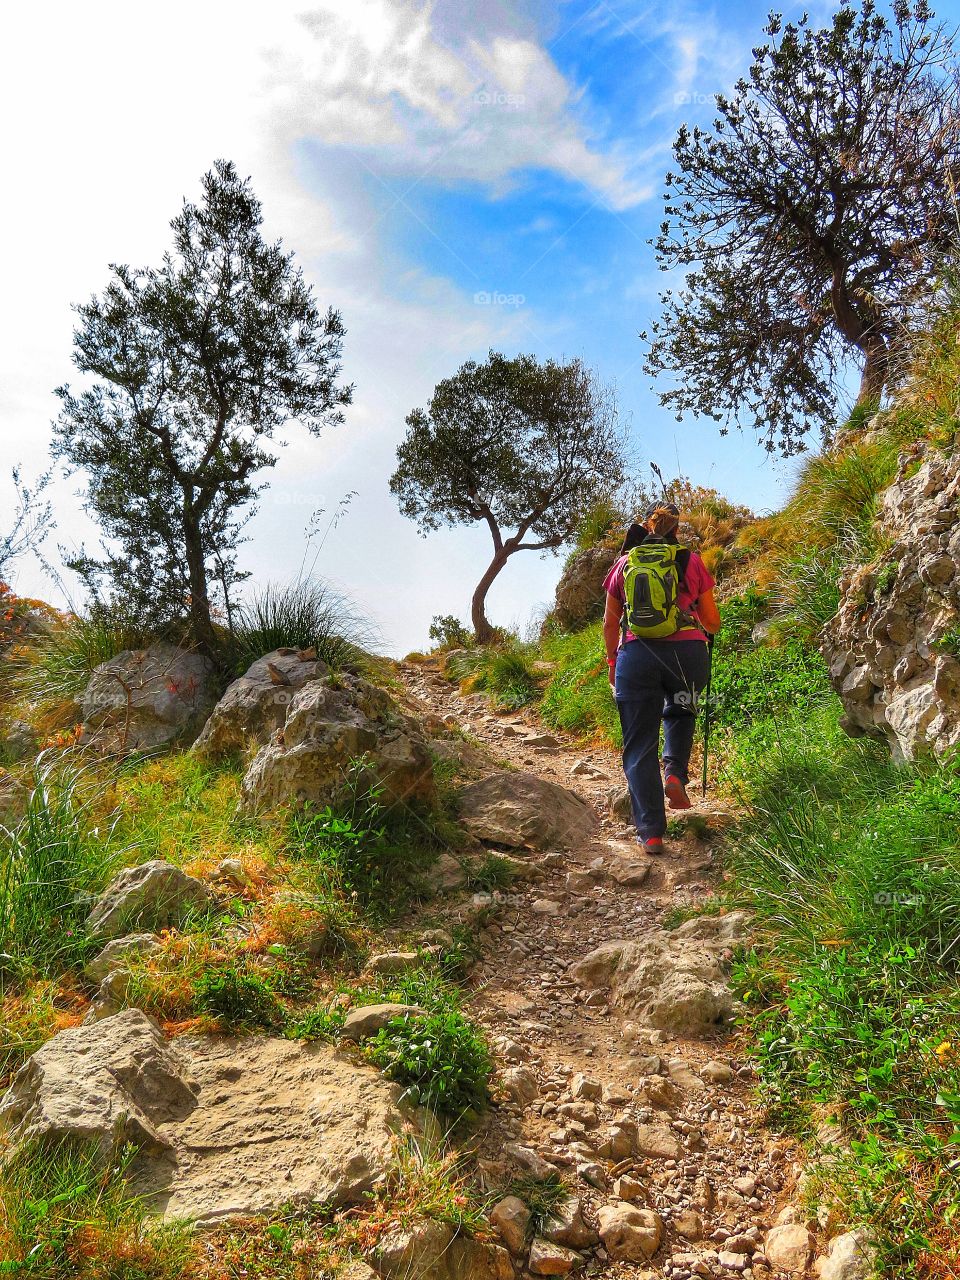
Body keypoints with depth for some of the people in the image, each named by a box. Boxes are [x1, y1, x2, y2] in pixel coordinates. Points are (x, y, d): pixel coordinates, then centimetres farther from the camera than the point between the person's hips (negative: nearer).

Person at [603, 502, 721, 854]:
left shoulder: (624, 564, 12)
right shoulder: (692, 562, 9)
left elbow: (610, 623, 15)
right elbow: (712, 622, 13)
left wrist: (612, 660, 29)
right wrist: (707, 630, 36)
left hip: (637, 654, 0)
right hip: (688, 651, 0)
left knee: (639, 747, 6)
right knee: (679, 713, 32)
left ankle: (651, 832, 2)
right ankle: (675, 773, 9)